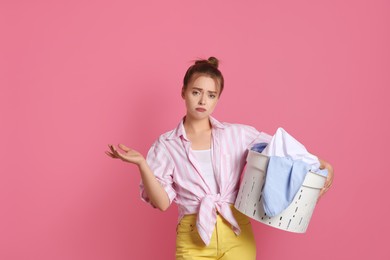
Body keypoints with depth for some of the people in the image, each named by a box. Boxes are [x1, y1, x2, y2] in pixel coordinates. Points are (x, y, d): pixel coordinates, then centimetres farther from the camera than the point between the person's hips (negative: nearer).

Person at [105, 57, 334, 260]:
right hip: (193, 237, -1)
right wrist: (142, 164, -16)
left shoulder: (238, 134, 5)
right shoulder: (167, 145, 2)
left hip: (237, 233, 1)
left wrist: (320, 164, -6)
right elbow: (161, 202, -3)